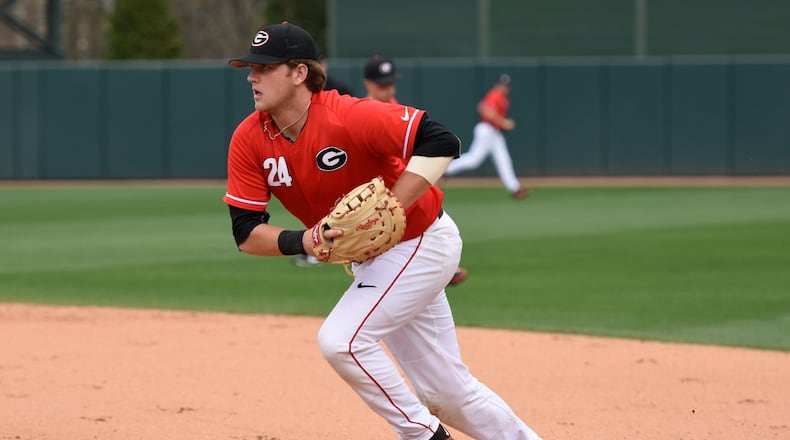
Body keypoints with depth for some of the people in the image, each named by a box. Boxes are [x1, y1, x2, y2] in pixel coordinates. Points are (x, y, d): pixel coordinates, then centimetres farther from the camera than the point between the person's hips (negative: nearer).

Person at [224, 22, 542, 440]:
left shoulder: (349, 116, -27)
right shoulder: (249, 140, -9)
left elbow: (442, 142, -32)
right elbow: (246, 233, -10)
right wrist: (301, 241, -29)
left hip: (423, 242, -7)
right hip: (370, 259, 7)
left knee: (341, 339, -21)